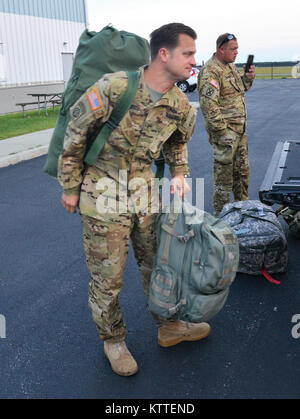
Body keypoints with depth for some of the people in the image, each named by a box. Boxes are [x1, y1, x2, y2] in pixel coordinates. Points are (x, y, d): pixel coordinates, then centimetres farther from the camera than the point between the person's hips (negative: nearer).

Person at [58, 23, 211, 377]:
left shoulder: (180, 104, -3)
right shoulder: (113, 87, -22)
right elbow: (75, 135, -12)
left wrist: (179, 174, 3)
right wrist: (70, 187, -5)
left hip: (145, 191, 6)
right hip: (104, 194, -5)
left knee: (157, 264, 17)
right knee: (107, 277, 6)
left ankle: (168, 327, 39)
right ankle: (113, 341, 31)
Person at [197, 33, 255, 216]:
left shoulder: (231, 66, 15)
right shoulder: (210, 71, -16)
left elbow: (240, 89, 29)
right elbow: (208, 104, -23)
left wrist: (248, 78, 7)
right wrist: (222, 132, -24)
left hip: (240, 129, 9)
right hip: (225, 130, -9)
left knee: (242, 170, 18)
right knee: (224, 173, -1)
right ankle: (221, 214, 11)